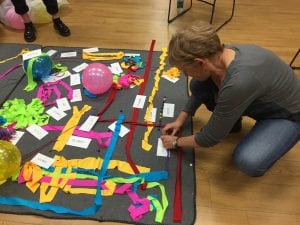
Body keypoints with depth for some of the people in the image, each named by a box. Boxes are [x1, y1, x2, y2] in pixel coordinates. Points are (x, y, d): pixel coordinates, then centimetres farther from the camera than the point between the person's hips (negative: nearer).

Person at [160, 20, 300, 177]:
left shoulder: (239, 82, -41)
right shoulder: (218, 55, -18)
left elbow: (211, 137, -26)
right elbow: (198, 90, 6)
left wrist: (176, 142, -11)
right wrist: (181, 119, 4)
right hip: (261, 102, 7)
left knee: (247, 162, -30)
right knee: (197, 86, -10)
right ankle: (230, 121, 11)